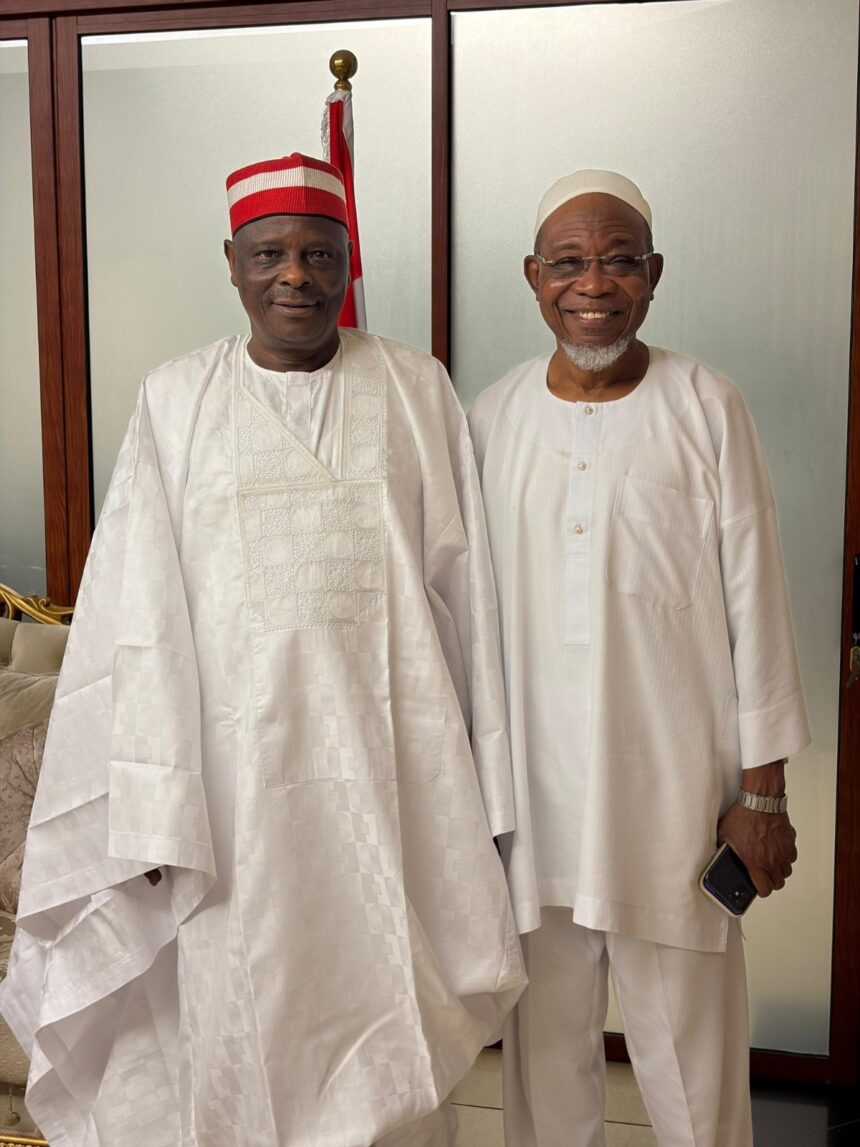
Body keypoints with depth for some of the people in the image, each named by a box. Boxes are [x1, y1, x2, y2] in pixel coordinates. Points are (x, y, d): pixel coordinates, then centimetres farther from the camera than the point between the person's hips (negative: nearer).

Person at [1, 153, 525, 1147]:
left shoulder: (414, 390, 3)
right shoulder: (176, 401, 3)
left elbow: (463, 584, 3)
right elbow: (142, 614, 1)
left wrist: (475, 783, 2)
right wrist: (150, 812, -4)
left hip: (386, 757, 0)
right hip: (236, 759, 0)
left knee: (386, 1041, 9)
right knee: (240, 1028, 8)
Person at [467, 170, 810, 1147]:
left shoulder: (706, 410, -5)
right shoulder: (492, 418, 2)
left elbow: (754, 603, -3)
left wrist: (762, 790, -3)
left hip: (673, 778, -2)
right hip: (533, 779, 3)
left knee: (687, 1044, 9)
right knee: (544, 1034, 17)